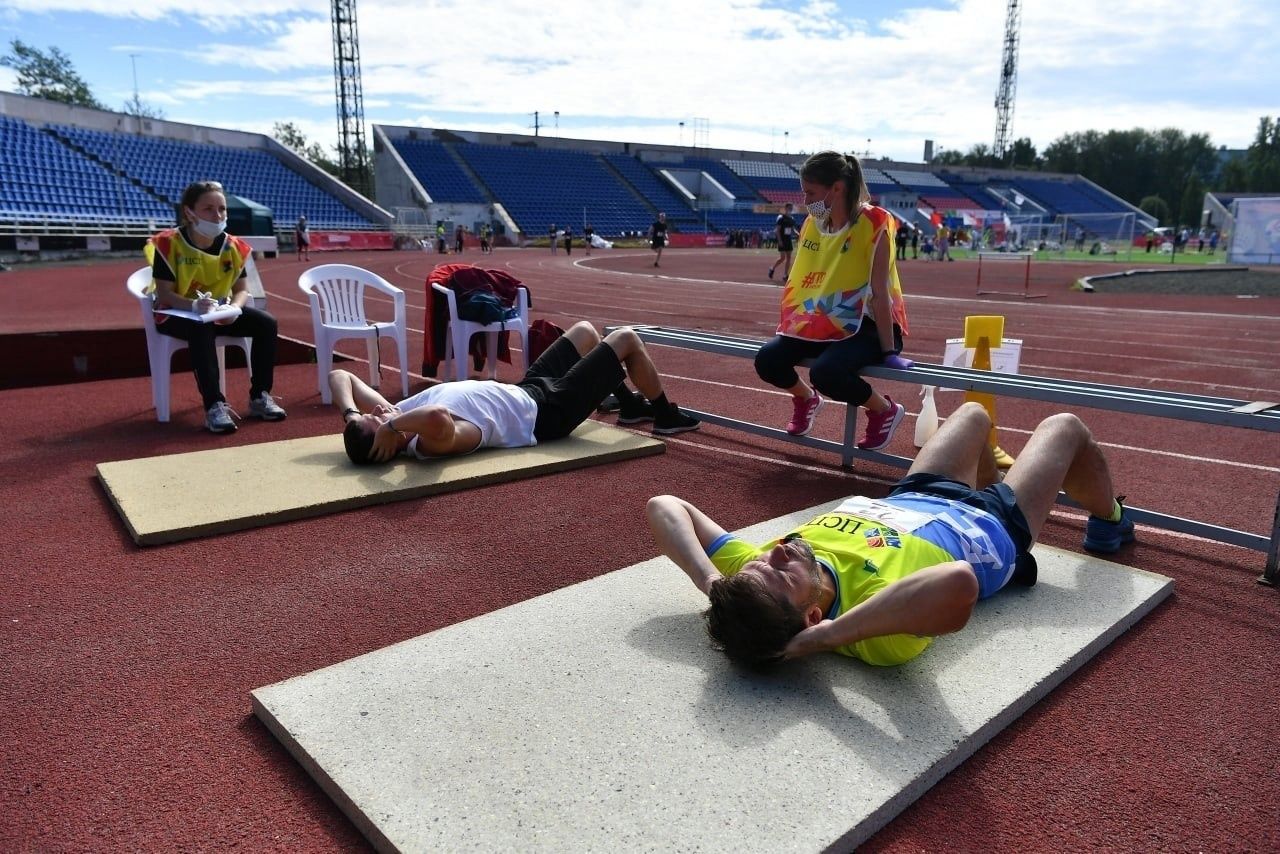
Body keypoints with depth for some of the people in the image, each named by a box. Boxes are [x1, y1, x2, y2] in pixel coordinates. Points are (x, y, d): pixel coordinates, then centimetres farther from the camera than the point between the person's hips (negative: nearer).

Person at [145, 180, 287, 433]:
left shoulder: (233, 246, -2)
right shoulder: (169, 243, -16)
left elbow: (241, 289, 0)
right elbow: (164, 293, -19)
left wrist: (234, 308, -24)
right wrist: (194, 305, -38)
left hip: (220, 313, 5)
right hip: (177, 314, -5)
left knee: (266, 323, -16)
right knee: (201, 329, -39)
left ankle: (259, 396, -9)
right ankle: (214, 405, -38)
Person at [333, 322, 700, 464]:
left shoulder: (390, 418, -14)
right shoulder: (432, 443, -38)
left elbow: (340, 375, -9)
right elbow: (438, 417, -63)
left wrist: (350, 413, -26)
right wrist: (391, 427, -49)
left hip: (526, 391, 8)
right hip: (546, 411, -8)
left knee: (585, 329, 24)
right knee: (627, 338, 1)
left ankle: (630, 404, 44)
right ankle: (666, 415, 25)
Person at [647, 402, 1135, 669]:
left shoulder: (750, 577, -36)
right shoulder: (876, 625, -51)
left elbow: (663, 507, -36)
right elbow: (958, 583, -72)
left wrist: (709, 581, -48)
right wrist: (830, 634, -64)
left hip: (912, 499, 5)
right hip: (994, 530, -4)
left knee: (975, 412, 30)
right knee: (1065, 427, 21)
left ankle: (990, 480, 67)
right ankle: (1108, 524, 54)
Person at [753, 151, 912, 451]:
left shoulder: (873, 223, -17)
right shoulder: (813, 224, 3)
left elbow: (880, 292, -20)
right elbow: (800, 282, 9)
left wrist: (888, 350, -19)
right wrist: (788, 330, 11)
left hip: (868, 326, -6)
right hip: (823, 323, 6)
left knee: (825, 372, -33)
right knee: (768, 360, -13)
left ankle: (885, 410, -3)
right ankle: (806, 398, 20)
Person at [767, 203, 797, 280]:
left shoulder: (792, 219, 11)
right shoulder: (781, 217, -9)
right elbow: (777, 230, -11)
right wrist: (780, 240, -18)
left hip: (789, 240, 7)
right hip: (782, 240, -7)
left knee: (788, 257, 3)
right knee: (782, 257, -8)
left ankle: (785, 275, 7)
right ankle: (772, 269, 14)